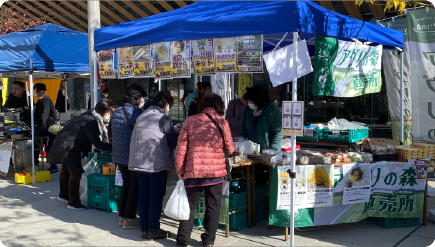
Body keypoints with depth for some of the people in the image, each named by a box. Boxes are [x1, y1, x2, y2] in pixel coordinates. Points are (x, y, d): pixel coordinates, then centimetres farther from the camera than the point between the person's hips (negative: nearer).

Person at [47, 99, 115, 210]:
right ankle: (73, 202, 4)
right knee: (76, 173, -6)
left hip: (64, 144, 11)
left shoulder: (92, 116, -2)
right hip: (68, 147, -11)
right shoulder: (91, 121, -31)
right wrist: (113, 147, -30)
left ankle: (63, 195, 44)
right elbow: (97, 143, -31)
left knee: (66, 170, 25)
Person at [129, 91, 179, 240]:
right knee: (156, 196, 2)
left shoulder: (141, 117, 13)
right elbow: (174, 140, -8)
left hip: (138, 162, 7)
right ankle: (153, 230, 6)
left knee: (144, 195, 12)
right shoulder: (163, 118, -9)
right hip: (156, 163, -7)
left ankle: (144, 229, 18)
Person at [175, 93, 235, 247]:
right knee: (213, 206, 13)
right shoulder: (222, 122, -1)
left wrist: (180, 171, 7)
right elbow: (230, 149, 2)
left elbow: (181, 148, -2)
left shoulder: (190, 121, 0)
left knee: (189, 206, 12)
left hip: (193, 171, 1)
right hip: (216, 171, 0)